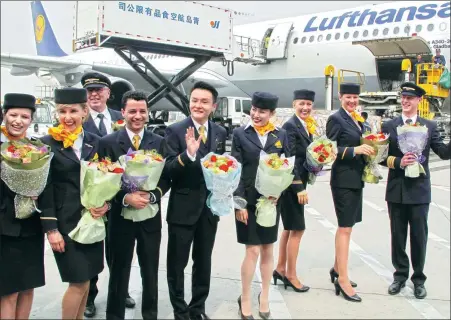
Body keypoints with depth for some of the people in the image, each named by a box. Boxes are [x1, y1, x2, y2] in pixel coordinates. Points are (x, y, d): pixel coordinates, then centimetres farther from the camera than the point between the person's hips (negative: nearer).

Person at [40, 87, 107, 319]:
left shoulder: (95, 142, 6)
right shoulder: (47, 144, -5)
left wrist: (107, 204, -9)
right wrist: (51, 229, -11)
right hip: (65, 222, -4)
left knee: (84, 280, 13)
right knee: (79, 282, -1)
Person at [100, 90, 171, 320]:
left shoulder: (159, 142, 2)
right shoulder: (108, 142, -3)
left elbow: (166, 178, 1)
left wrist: (152, 196, -17)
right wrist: (125, 198, -20)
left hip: (150, 215, 2)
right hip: (120, 216, -2)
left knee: (150, 271, 15)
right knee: (119, 272, 11)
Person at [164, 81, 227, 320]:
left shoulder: (220, 133, 4)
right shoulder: (175, 130, -10)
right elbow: (168, 170, -18)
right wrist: (188, 153, -35)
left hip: (210, 207, 4)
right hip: (182, 208, -4)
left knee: (203, 262, 18)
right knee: (177, 263, 10)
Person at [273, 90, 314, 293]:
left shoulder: (306, 127, 12)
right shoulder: (290, 126, -16)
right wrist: (299, 188, -23)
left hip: (297, 183, 9)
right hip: (292, 184, -9)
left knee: (289, 228, 16)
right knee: (297, 229, -2)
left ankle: (281, 269, 28)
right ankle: (291, 275, 11)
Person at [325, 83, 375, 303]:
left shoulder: (358, 119, 14)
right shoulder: (335, 119, -9)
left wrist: (370, 149, -1)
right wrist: (354, 150, -22)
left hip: (356, 178, 8)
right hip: (343, 180, -8)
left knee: (345, 226, 16)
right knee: (345, 228, -6)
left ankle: (337, 269, 29)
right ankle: (343, 280, 1)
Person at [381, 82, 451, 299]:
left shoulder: (429, 126, 3)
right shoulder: (388, 126, 3)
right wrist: (398, 162, -19)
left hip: (419, 189, 0)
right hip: (396, 189, 1)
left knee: (419, 236, 7)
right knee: (398, 235, 11)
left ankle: (418, 278, 23)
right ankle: (400, 275, 26)